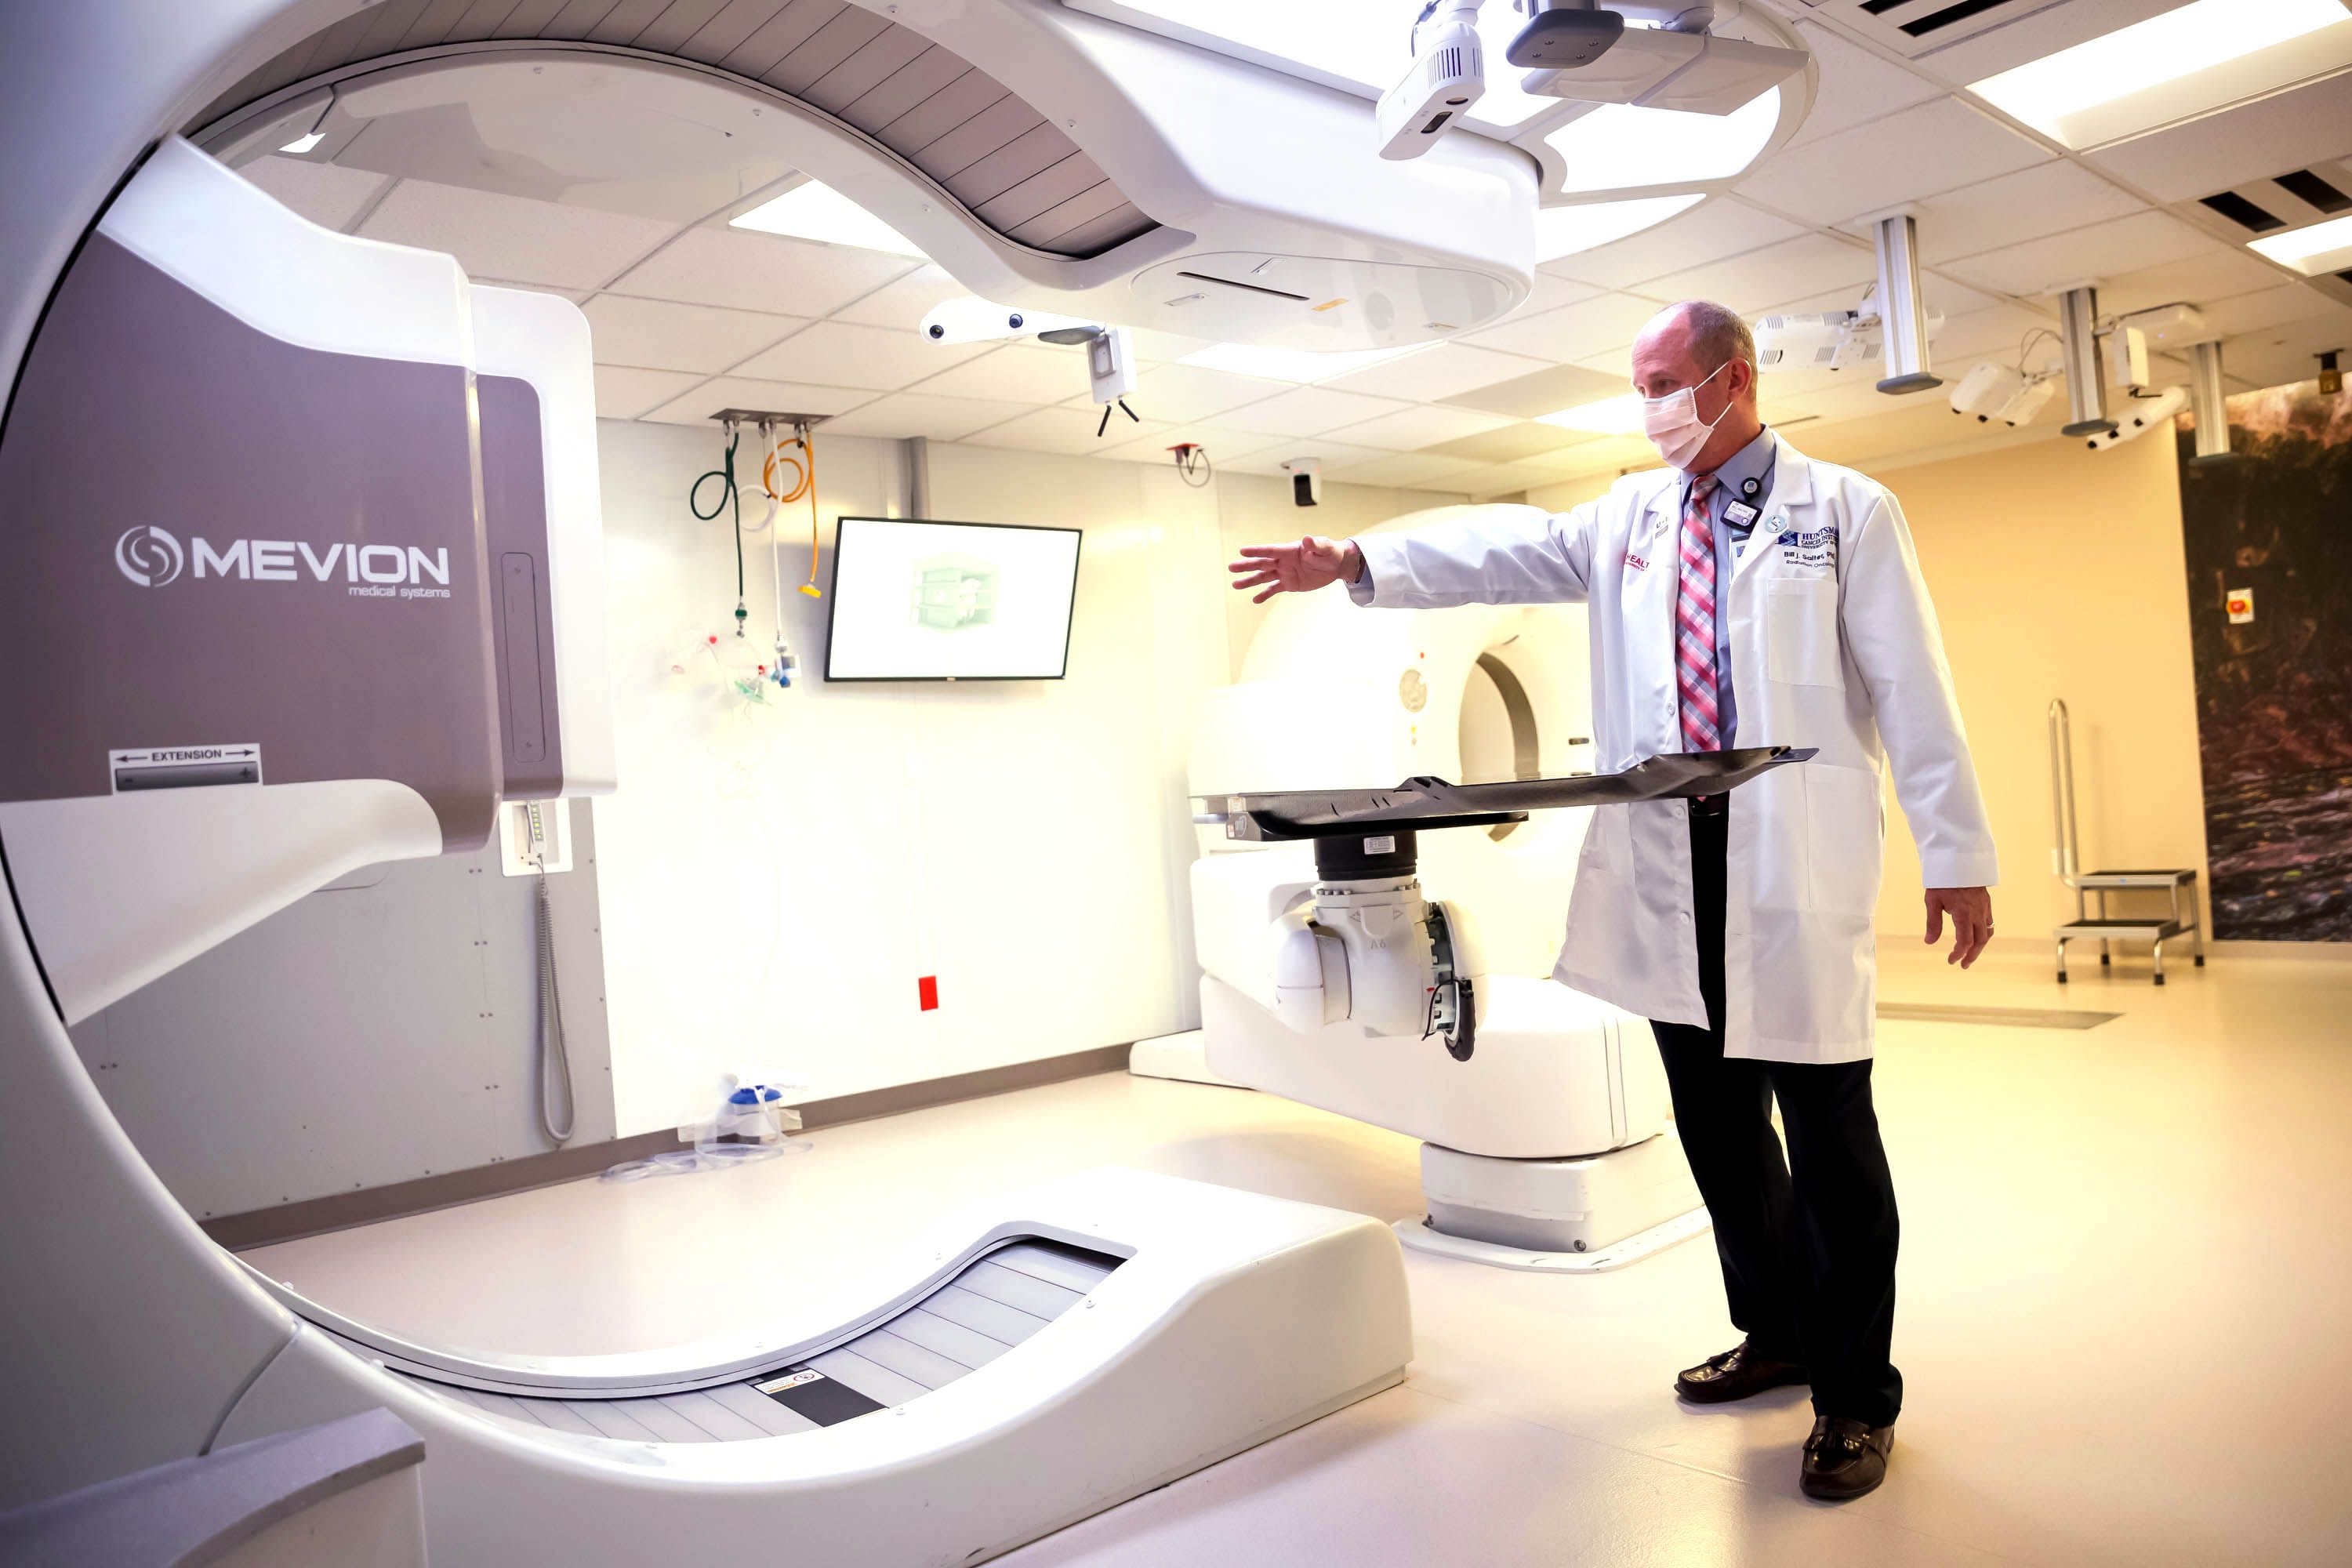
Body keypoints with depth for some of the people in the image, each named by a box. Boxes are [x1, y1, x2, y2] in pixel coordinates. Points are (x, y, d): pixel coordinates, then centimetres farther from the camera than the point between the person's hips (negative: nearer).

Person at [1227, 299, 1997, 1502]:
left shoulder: (1845, 510, 3)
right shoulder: (1628, 517, 15)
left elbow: (1911, 690, -2)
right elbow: (1503, 549, 6)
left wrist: (1956, 855, -5)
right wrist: (1358, 562, -6)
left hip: (1799, 873, -4)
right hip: (1667, 869, 5)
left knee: (1828, 1131, 1)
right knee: (1714, 1120, 13)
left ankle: (1856, 1395, 16)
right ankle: (1777, 1334, 32)